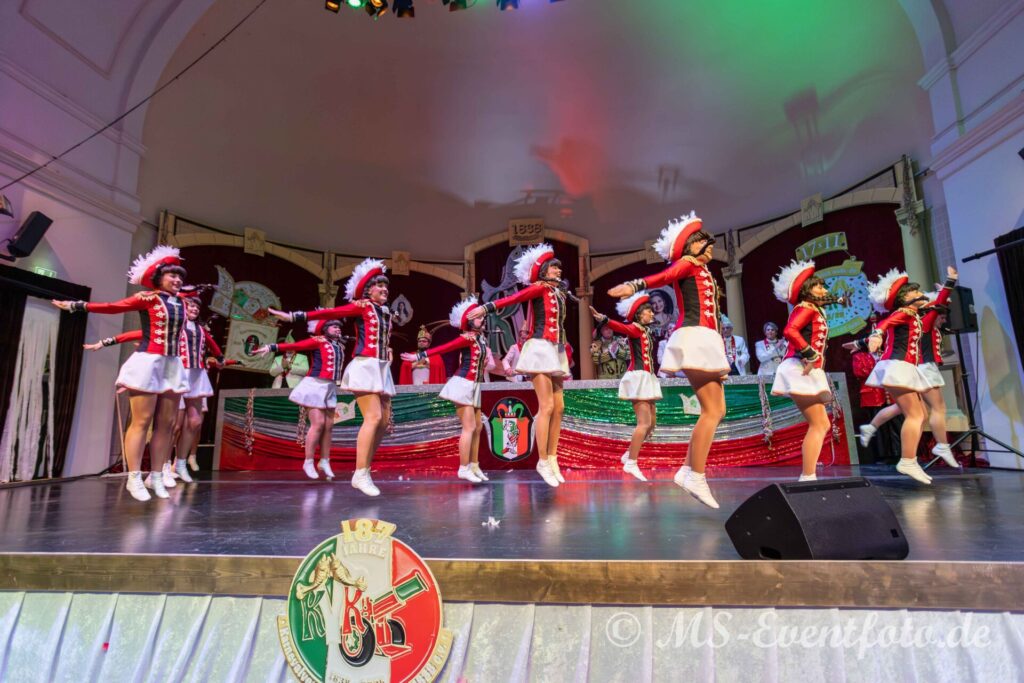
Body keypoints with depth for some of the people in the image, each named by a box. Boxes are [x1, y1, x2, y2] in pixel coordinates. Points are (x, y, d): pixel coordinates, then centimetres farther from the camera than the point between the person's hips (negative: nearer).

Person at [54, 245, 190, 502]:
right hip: (148, 363, -6)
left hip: (172, 365, 6)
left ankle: (156, 476, 11)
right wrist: (77, 306, -7)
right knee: (142, 422, -4)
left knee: (166, 424, 4)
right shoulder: (148, 298, -2)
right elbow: (113, 307, -4)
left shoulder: (180, 301, 13)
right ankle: (134, 478, 2)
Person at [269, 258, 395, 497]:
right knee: (373, 418, -17)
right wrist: (295, 316, -13)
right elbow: (330, 313, -8)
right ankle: (361, 474, -12)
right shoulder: (361, 306, -1)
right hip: (365, 367, -7)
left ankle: (363, 471, 10)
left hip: (382, 369, 7)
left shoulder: (386, 312, 17)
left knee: (384, 421, 2)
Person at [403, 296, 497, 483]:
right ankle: (464, 468, -2)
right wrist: (419, 356, -20)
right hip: (463, 385, -9)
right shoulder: (467, 338, -13)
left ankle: (474, 466, 19)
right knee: (469, 427, -9)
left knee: (477, 427, 11)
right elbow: (442, 348, -18)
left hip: (473, 386, 9)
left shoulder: (482, 338, 11)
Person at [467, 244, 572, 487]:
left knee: (558, 407, 6)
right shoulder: (539, 288, -5)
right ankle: (543, 462, -5)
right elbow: (514, 298, -20)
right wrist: (487, 307, -31)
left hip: (555, 351, 9)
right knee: (547, 407, -12)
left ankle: (552, 459, 13)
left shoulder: (559, 292, 18)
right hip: (540, 349, -8)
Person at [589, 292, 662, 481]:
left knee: (651, 423, 11)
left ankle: (629, 455, 22)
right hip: (638, 377, -9)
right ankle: (631, 463, -7)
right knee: (644, 422, -13)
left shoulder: (647, 331, 16)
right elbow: (621, 327, -30)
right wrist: (603, 319, -48)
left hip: (647, 378, 9)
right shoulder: (634, 328, -9)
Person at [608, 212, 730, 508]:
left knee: (717, 411, 7)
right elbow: (664, 276, -21)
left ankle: (687, 470, 9)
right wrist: (635, 285, -42)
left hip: (706, 341, 9)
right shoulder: (686, 264, 1)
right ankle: (696, 477, -9)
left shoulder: (703, 272, 27)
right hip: (695, 338, -9)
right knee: (711, 411, -12)